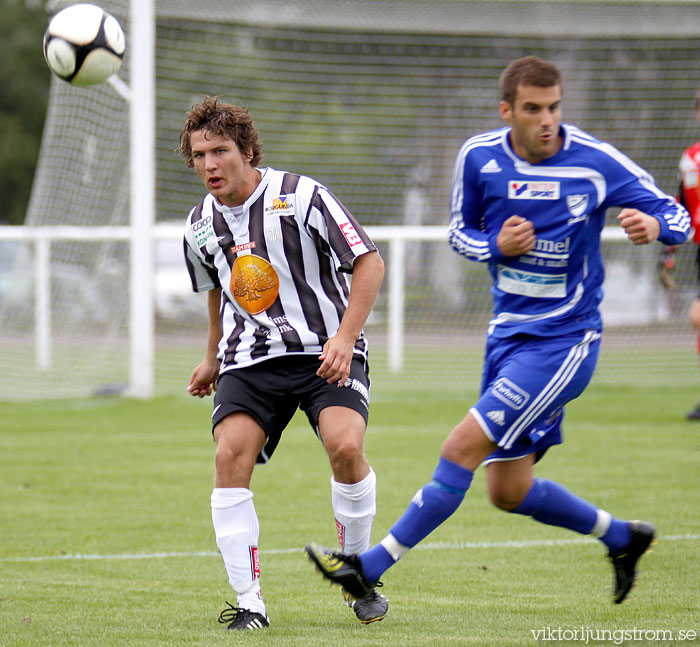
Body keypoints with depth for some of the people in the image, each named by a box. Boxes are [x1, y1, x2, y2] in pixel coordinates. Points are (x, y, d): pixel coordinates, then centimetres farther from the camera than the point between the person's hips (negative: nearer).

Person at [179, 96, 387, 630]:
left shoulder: (301, 196, -9)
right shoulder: (201, 226, 8)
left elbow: (369, 263, -8)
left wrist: (345, 337, -18)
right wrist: (214, 357, 36)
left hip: (325, 351, -4)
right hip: (250, 361, 4)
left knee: (345, 446, -27)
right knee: (231, 455, -21)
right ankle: (249, 601, -16)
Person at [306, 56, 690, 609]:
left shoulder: (597, 163, -13)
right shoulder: (479, 158, -2)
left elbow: (677, 215, -5)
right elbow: (460, 231, 13)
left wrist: (652, 224, -29)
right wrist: (496, 245, -10)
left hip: (564, 340, -6)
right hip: (508, 332, 6)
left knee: (463, 446, -17)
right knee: (509, 492, 9)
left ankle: (372, 568, -10)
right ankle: (622, 537, 33)